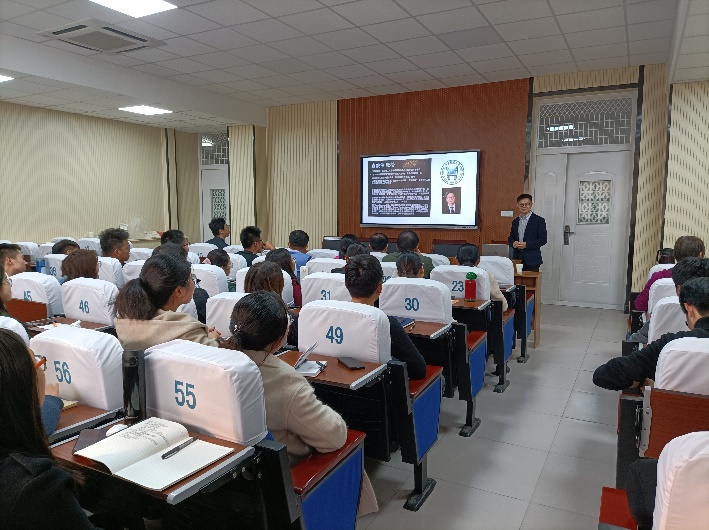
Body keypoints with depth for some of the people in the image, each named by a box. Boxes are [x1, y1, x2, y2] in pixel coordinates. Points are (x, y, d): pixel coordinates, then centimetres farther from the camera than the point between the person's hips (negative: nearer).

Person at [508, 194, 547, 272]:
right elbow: (510, 238, 19)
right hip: (517, 257, 4)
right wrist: (513, 243, -5)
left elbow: (543, 239, -6)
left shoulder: (539, 220, -2)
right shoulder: (515, 221, 14)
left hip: (531, 259, -4)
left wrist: (527, 244, -17)